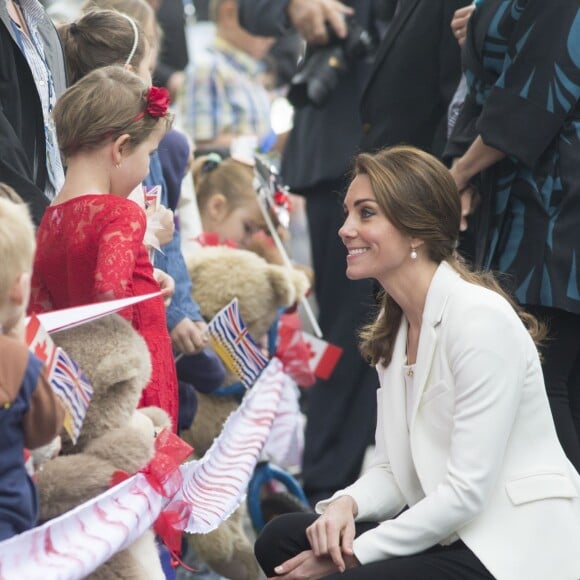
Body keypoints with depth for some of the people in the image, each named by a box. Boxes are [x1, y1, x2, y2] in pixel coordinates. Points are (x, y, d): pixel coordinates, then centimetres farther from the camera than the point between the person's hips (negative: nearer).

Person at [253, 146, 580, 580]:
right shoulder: (395, 324, 10)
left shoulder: (482, 319, -17)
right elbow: (395, 471, 11)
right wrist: (346, 505, -11)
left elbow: (467, 491, -20)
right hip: (446, 533, 8)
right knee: (281, 540, -6)